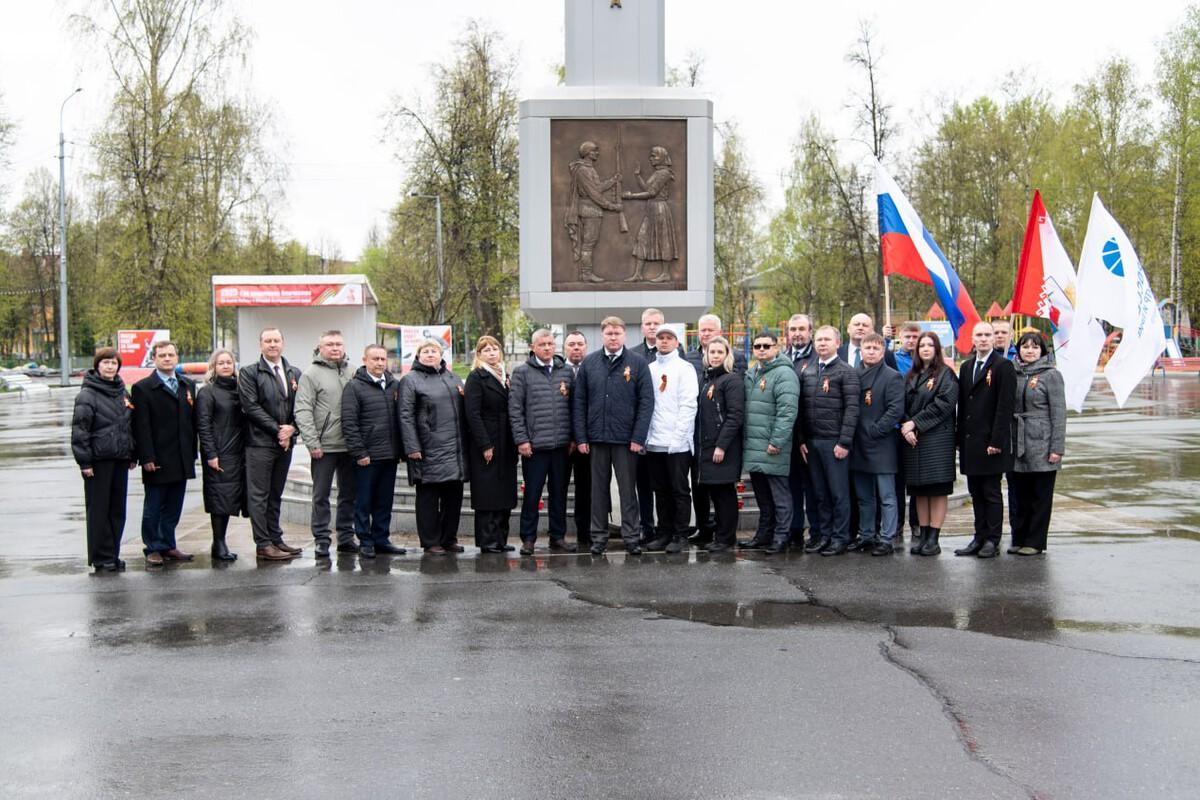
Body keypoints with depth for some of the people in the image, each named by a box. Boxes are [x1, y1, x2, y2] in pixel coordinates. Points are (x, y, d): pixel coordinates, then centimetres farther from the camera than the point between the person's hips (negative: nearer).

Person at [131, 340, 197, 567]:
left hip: (182, 460, 5)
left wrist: (192, 453, 9)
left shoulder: (188, 385, 13)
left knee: (174, 507, 11)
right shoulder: (142, 388, -3)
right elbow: (141, 427, -8)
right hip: (157, 460, -5)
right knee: (153, 508, 2)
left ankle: (168, 546, 20)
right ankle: (153, 549, 10)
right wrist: (147, 458, -14)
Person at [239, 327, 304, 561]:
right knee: (259, 495, -3)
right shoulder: (249, 373, -2)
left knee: (275, 495, 12)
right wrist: (277, 430, -13)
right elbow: (251, 407, -9)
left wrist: (292, 428, -9)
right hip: (260, 443, -5)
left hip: (285, 443, 5)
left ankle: (275, 539, 18)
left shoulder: (294, 373, 13)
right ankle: (263, 544, -1)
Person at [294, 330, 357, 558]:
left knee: (349, 494, 11)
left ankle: (346, 537, 20)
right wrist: (312, 442, -15)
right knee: (321, 495, 2)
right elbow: (303, 411, -8)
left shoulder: (353, 373, 9)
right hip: (324, 446, -4)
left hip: (349, 445, 4)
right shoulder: (311, 374, -4)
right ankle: (322, 540, 8)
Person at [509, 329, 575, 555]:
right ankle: (528, 539, 10)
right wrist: (521, 439, -8)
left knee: (559, 494, 9)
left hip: (562, 444, 3)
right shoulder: (522, 372, 0)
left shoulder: (566, 371, 10)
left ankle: (558, 537, 18)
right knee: (532, 494, 1)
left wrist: (574, 437, 6)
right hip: (534, 445, -3)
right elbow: (515, 408, -3)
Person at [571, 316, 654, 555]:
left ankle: (631, 537, 10)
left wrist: (638, 437, -10)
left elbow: (646, 401, -4)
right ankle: (599, 537, 15)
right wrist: (581, 437, -1)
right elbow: (578, 402, 6)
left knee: (628, 490, 4)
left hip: (626, 438, -2)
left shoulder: (637, 363, 0)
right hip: (596, 438, 2)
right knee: (599, 489, 8)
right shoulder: (589, 363, 6)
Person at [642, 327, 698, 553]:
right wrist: (644, 435, 2)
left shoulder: (684, 368, -1)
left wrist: (678, 436, -15)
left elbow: (688, 405, -8)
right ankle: (666, 533, 17)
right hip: (654, 442, 5)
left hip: (677, 442, -5)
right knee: (661, 490, 9)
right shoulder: (649, 369, 13)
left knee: (679, 490, 0)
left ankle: (681, 536, 5)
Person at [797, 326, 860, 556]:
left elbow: (852, 409, -10)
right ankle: (825, 535, 16)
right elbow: (802, 409, 14)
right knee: (820, 492, 8)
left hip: (834, 442, -5)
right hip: (812, 442, 5)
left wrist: (844, 442, -15)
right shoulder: (808, 373, 14)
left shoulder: (846, 372, -3)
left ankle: (840, 538, 7)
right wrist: (802, 440, 7)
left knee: (839, 492, 0)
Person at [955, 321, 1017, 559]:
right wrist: (960, 439, 9)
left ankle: (992, 540, 7)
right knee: (976, 493, 11)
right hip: (970, 442, 7)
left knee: (991, 493, 0)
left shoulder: (1003, 367, -7)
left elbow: (1005, 407, -12)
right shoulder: (966, 367, 15)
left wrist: (996, 441, -17)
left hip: (991, 443, -6)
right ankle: (980, 538, 18)